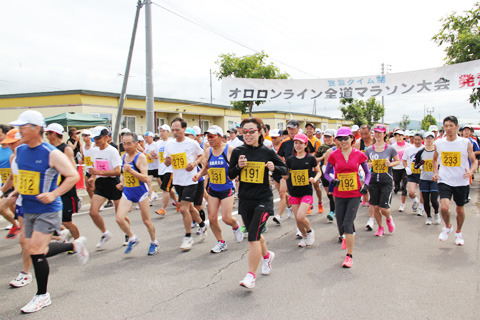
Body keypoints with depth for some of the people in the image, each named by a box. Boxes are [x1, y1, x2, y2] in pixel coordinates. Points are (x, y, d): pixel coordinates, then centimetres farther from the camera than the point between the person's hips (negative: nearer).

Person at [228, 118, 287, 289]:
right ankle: (266, 255, 50)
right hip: (245, 199, 4)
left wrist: (274, 167, -16)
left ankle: (250, 276, -3)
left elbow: (284, 170, 5)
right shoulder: (238, 151, 0)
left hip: (263, 199, -4)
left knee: (253, 236, -13)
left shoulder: (267, 152, -5)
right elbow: (230, 175, 4)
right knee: (255, 234, 20)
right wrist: (238, 166, -16)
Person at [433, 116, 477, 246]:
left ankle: (458, 232, 39)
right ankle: (447, 227, 14)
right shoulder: (438, 143, -1)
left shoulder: (466, 143, -6)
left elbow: (474, 161, 1)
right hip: (444, 181, 0)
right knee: (444, 207, -18)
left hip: (461, 181, 0)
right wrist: (435, 172, 4)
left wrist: (471, 171, -19)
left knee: (460, 208, 13)